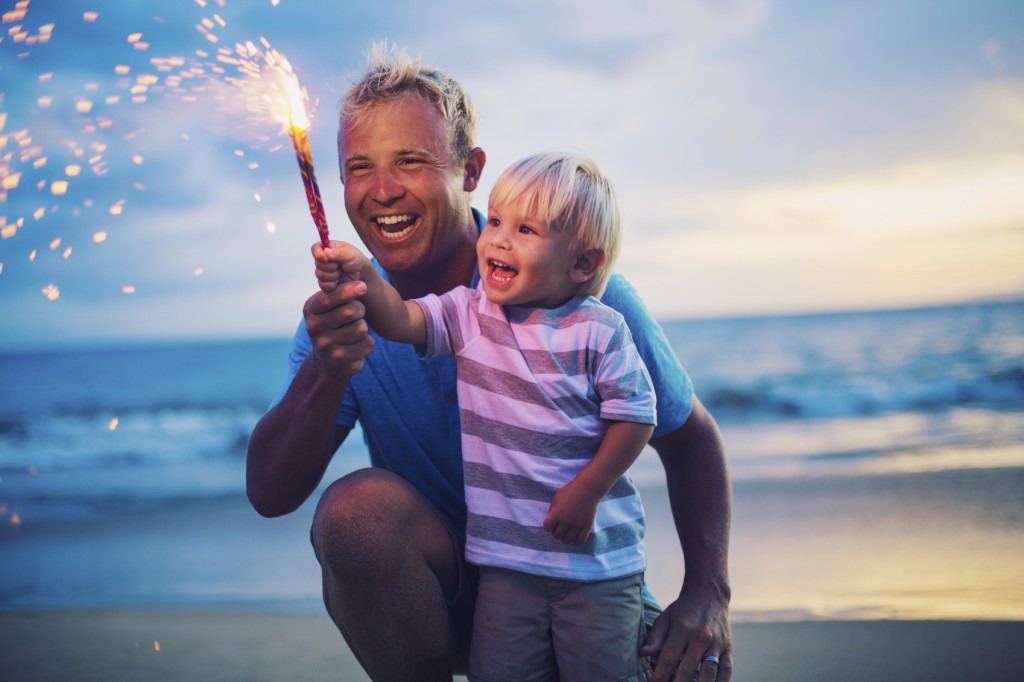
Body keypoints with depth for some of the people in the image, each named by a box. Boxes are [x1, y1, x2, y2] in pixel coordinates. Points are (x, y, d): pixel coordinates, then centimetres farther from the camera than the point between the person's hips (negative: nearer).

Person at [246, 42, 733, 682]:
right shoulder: (346, 312, -7)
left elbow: (690, 440, -4)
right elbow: (270, 495, -16)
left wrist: (708, 592, -19)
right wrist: (326, 373, -35)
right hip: (439, 598, 2)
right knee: (359, 504, -28)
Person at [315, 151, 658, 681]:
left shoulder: (598, 330, -10)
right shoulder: (469, 313, 1)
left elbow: (634, 417, -8)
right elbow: (402, 320, -13)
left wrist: (587, 490, -14)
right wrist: (364, 278, -31)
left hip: (597, 556, -3)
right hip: (505, 557, 3)